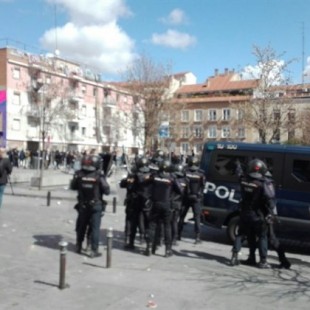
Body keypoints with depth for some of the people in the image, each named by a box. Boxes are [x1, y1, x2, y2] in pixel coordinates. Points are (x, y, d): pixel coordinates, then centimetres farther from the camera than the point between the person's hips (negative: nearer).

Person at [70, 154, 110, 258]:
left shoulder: (79, 174, -8)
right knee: (95, 228, 3)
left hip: (82, 205, 4)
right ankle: (94, 250, 4)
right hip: (96, 206, -4)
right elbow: (107, 191, -14)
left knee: (81, 226, 19)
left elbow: (73, 186, 5)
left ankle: (79, 246, 33)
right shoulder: (99, 176, -18)